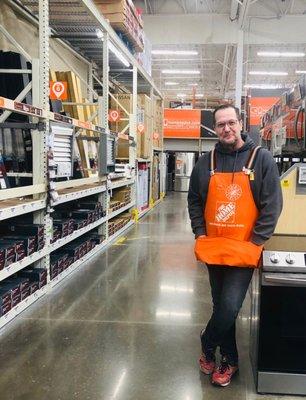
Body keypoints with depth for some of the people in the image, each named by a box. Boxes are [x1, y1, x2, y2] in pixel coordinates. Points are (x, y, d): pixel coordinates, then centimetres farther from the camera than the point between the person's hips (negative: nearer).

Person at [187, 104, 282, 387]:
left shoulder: (261, 158, -4)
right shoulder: (206, 162, 6)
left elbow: (272, 205, -6)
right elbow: (194, 201, 12)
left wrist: (254, 242, -11)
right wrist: (200, 235, 1)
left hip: (245, 250, -3)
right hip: (213, 248, 4)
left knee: (229, 307, -8)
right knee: (221, 305, 14)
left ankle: (208, 344, 22)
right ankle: (229, 360, 33)